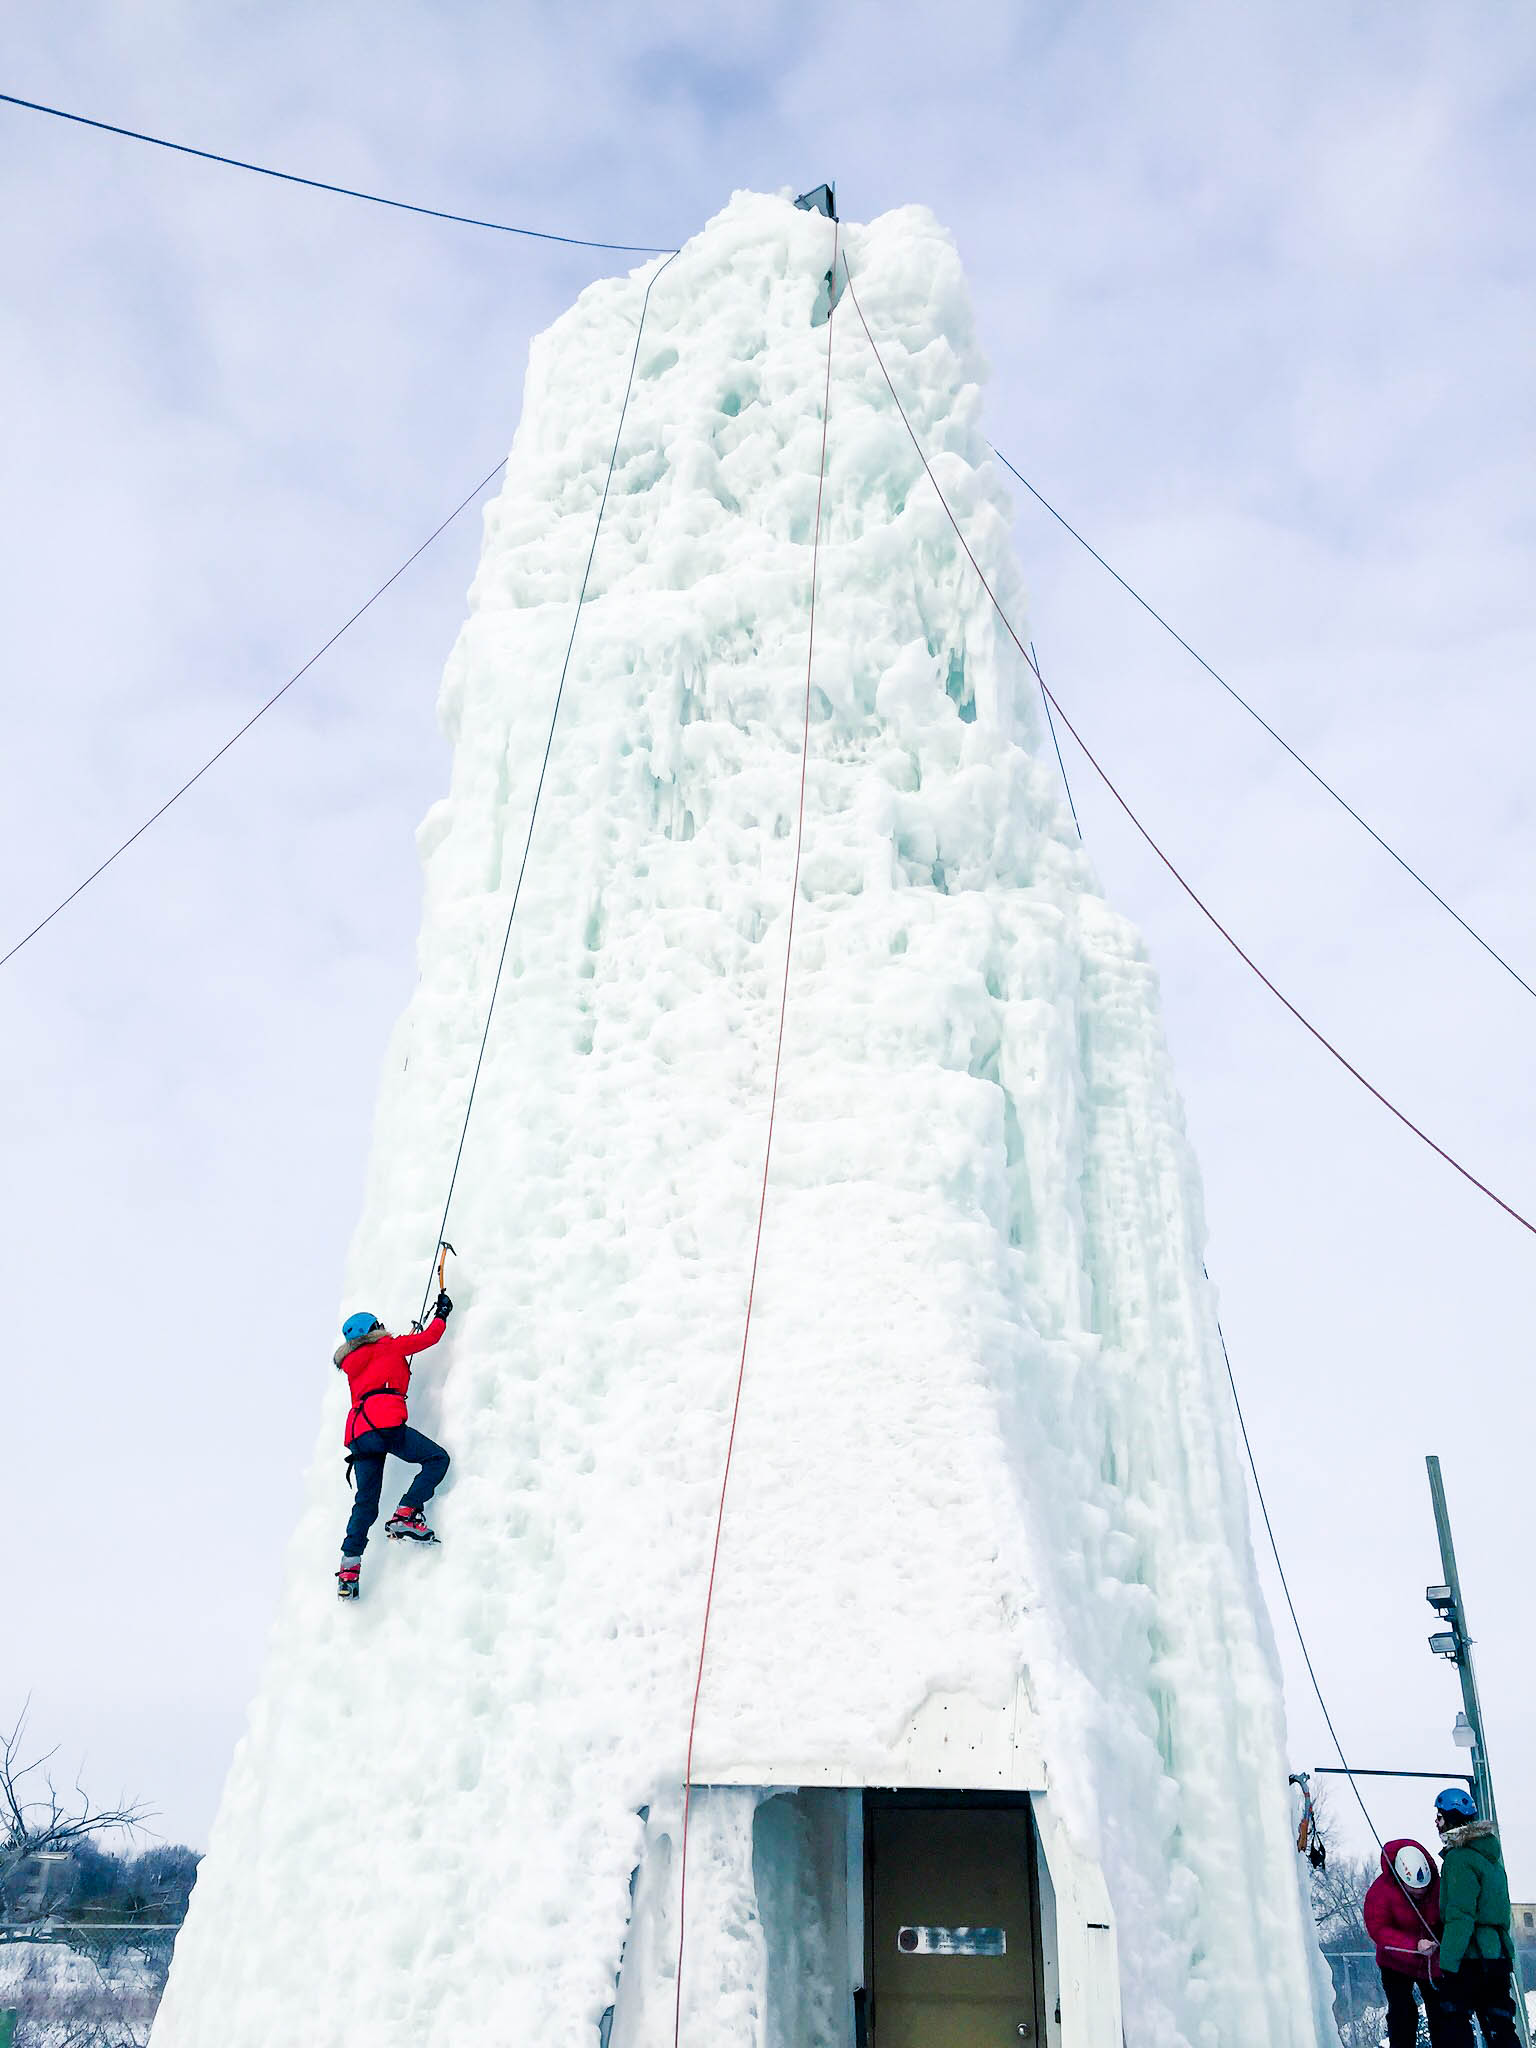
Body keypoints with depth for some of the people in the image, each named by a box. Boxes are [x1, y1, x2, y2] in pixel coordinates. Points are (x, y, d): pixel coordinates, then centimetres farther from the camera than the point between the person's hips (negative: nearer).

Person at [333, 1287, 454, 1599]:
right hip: (385, 1425, -7)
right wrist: (443, 1312, 35)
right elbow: (429, 1337, 19)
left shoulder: (352, 1367, 30)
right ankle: (405, 1516, -16)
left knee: (366, 1500, 9)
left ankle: (349, 1565, -2)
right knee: (437, 1458, -1)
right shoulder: (388, 1347, 13)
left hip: (358, 1433, 7)